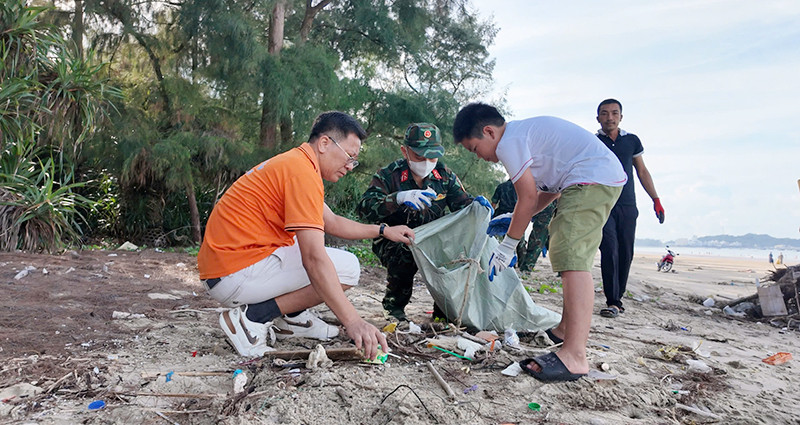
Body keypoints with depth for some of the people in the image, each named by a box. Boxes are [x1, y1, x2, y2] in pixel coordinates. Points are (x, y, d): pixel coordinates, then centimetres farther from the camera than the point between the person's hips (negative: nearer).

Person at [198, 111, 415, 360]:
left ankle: (291, 317, 13)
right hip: (235, 276, -11)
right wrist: (353, 323, -27)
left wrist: (383, 231, 18)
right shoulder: (302, 171, -17)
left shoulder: (292, 163, 15)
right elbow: (314, 259, -26)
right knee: (348, 268, -10)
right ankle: (252, 318, -8)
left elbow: (332, 223, 24)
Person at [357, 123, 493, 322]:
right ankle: (394, 306, -6)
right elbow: (364, 207, -26)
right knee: (405, 254, -36)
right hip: (394, 242, -4)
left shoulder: (445, 176, 0)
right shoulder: (389, 175, -13)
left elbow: (461, 204, 3)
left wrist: (476, 203, -22)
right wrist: (398, 198, -43)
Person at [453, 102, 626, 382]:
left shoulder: (509, 142, -10)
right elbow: (550, 190, 21)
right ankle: (566, 329, 31)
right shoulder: (524, 132, 21)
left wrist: (507, 246, -3)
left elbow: (529, 198, -11)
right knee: (571, 255, 19)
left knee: (572, 258, -20)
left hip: (592, 180, -11)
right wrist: (514, 220, 20)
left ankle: (574, 357, -27)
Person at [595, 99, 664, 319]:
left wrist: (656, 199, 13)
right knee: (610, 251, -14)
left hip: (628, 207, 3)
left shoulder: (632, 141, 11)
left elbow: (642, 172, 17)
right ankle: (612, 302, -12)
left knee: (626, 254, 4)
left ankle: (618, 297, 17)